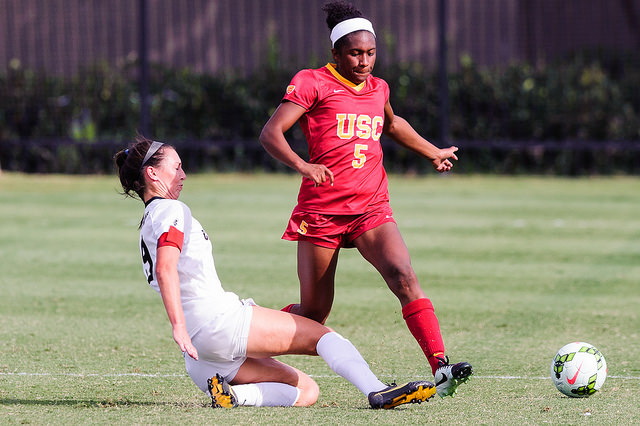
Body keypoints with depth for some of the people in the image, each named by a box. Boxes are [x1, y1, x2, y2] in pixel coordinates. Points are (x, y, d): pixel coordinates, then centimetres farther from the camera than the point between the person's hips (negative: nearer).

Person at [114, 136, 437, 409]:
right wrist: (179, 327, -29)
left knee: (306, 390, 5)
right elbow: (165, 270, -20)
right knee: (320, 334, -7)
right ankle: (378, 392, -26)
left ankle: (229, 393, -15)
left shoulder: (150, 223, 27)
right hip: (216, 319, -9)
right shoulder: (171, 211, -2)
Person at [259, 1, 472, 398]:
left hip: (372, 208, 4)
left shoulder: (378, 89, 13)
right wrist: (301, 165, -30)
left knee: (404, 277, -23)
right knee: (313, 313, 2)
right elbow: (270, 133, -14)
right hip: (322, 211, -3)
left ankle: (441, 368, -32)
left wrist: (433, 152, 44)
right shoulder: (312, 82, -4)